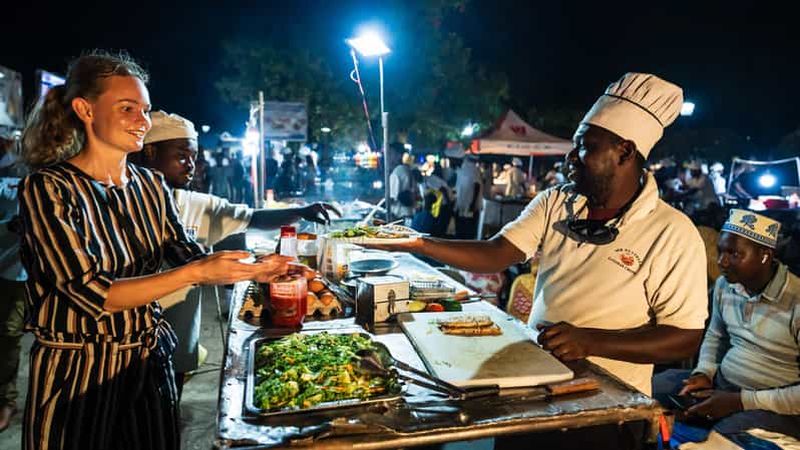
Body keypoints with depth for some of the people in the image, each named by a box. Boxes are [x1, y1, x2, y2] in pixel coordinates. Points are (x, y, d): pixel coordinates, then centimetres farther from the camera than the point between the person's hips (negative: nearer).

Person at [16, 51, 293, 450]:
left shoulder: (150, 185, 2)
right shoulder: (48, 188, -15)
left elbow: (189, 256, 3)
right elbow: (91, 293, -22)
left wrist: (250, 270, -15)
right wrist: (196, 272, -29)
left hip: (150, 360, 5)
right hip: (77, 372, -5)